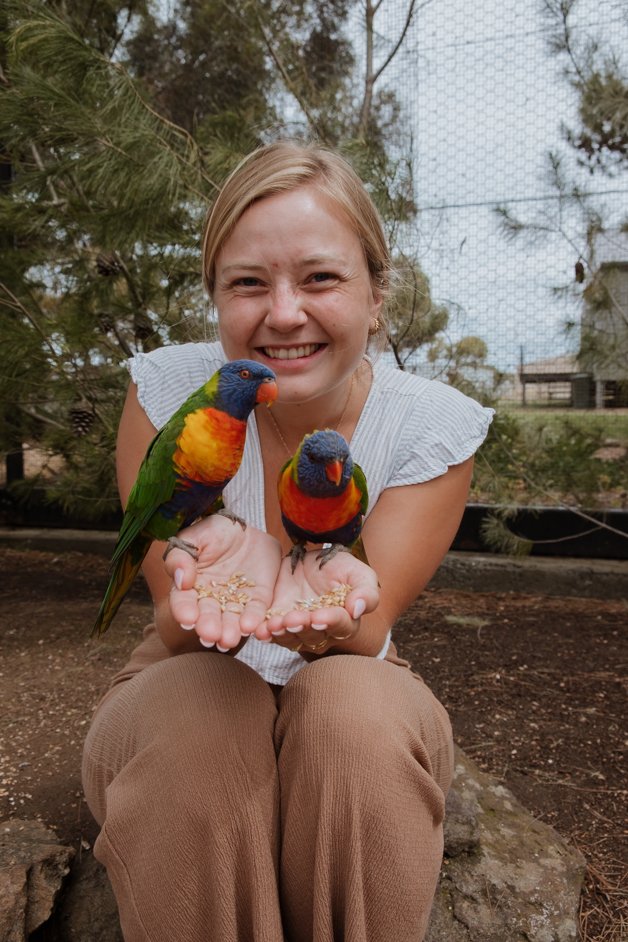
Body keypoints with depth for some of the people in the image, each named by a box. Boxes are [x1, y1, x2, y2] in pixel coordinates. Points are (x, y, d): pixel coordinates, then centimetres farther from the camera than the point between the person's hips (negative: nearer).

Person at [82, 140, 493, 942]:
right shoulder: (167, 391, -16)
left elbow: (366, 634, -20)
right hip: (185, 692, 0)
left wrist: (327, 615, -45)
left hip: (358, 705, 1)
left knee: (356, 707, -33)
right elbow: (173, 628, -18)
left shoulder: (434, 426, -14)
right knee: (197, 712, -34)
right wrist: (214, 585, -42)